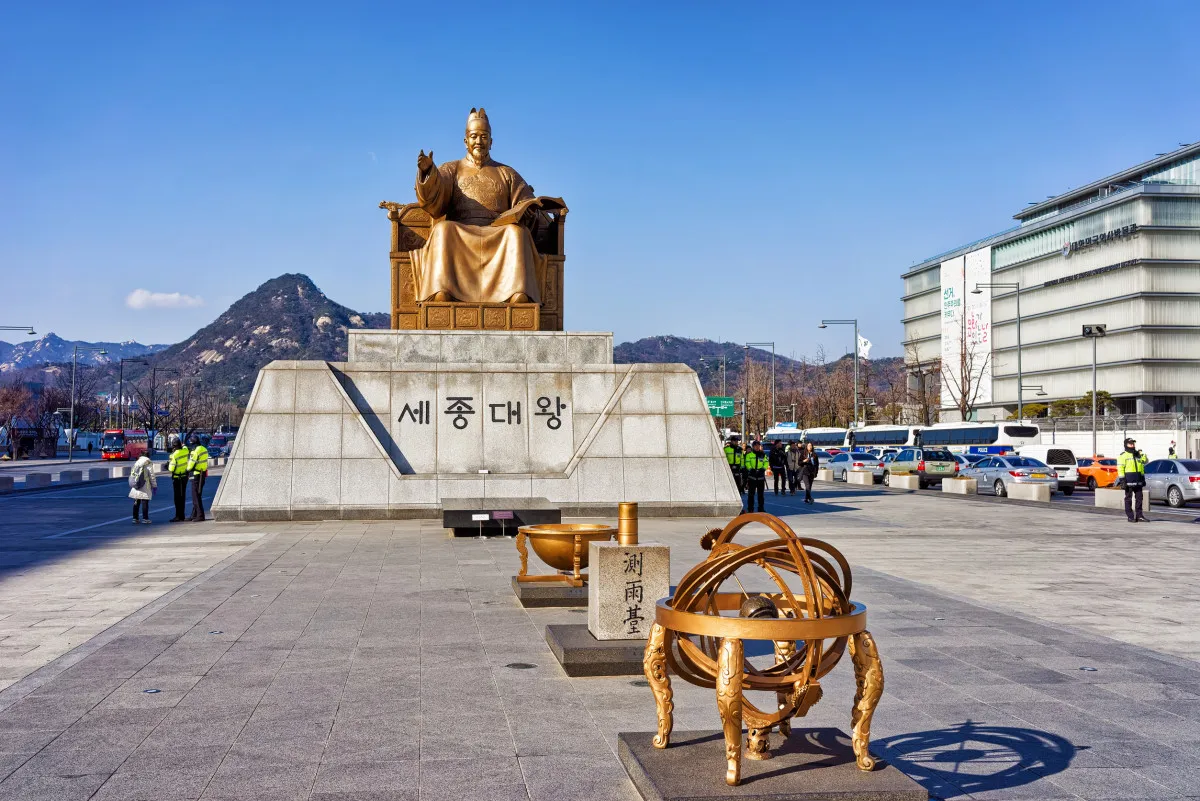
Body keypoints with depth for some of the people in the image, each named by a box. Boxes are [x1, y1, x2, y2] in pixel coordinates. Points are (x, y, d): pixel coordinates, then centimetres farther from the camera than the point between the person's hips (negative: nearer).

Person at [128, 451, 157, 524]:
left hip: (136, 487, 5)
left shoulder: (136, 463, 8)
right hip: (145, 488, -5)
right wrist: (154, 486, 1)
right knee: (145, 503, -1)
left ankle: (135, 518, 14)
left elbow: (132, 475, 12)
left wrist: (131, 485, 21)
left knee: (136, 503, 12)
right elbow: (152, 476, -8)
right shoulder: (149, 464, -9)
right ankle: (145, 518, 0)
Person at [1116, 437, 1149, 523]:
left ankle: (1139, 515, 13)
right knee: (1128, 499, -1)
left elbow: (1142, 466, 24)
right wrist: (1122, 480, -16)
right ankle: (1130, 516, 2)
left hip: (1138, 480, 6)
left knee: (1139, 498, 7)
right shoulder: (1123, 455, -3)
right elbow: (1120, 468, -9)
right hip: (1128, 480, -6)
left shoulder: (1138, 454, 17)